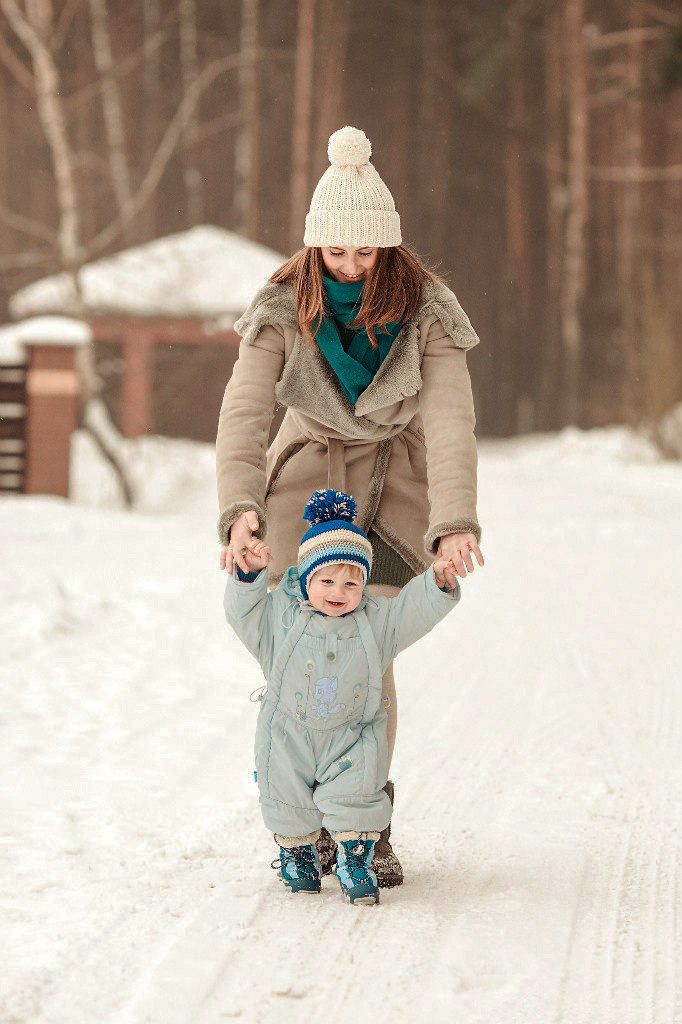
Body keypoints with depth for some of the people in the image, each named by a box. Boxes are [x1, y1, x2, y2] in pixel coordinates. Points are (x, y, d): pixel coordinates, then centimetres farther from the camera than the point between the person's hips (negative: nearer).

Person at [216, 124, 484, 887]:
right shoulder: (283, 308, -14)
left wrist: (455, 523, -39)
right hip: (307, 476, 1)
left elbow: (449, 420, -26)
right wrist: (239, 506, -39)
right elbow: (244, 411, -22)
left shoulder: (426, 310, -17)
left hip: (394, 481, -1)